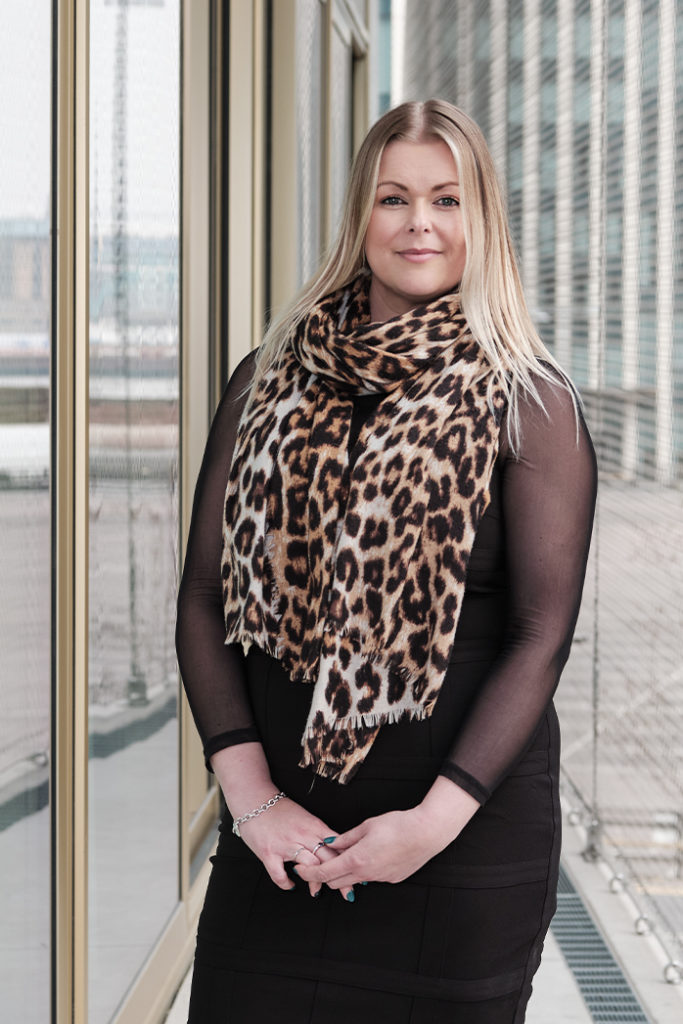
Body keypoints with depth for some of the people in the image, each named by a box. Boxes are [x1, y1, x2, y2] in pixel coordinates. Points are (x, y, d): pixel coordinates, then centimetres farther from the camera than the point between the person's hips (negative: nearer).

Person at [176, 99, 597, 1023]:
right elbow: (205, 596, 5)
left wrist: (437, 818, -15)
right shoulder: (271, 381, 8)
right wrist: (251, 797, -6)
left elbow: (541, 634, -6)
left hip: (468, 833, -2)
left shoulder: (530, 405, -1)